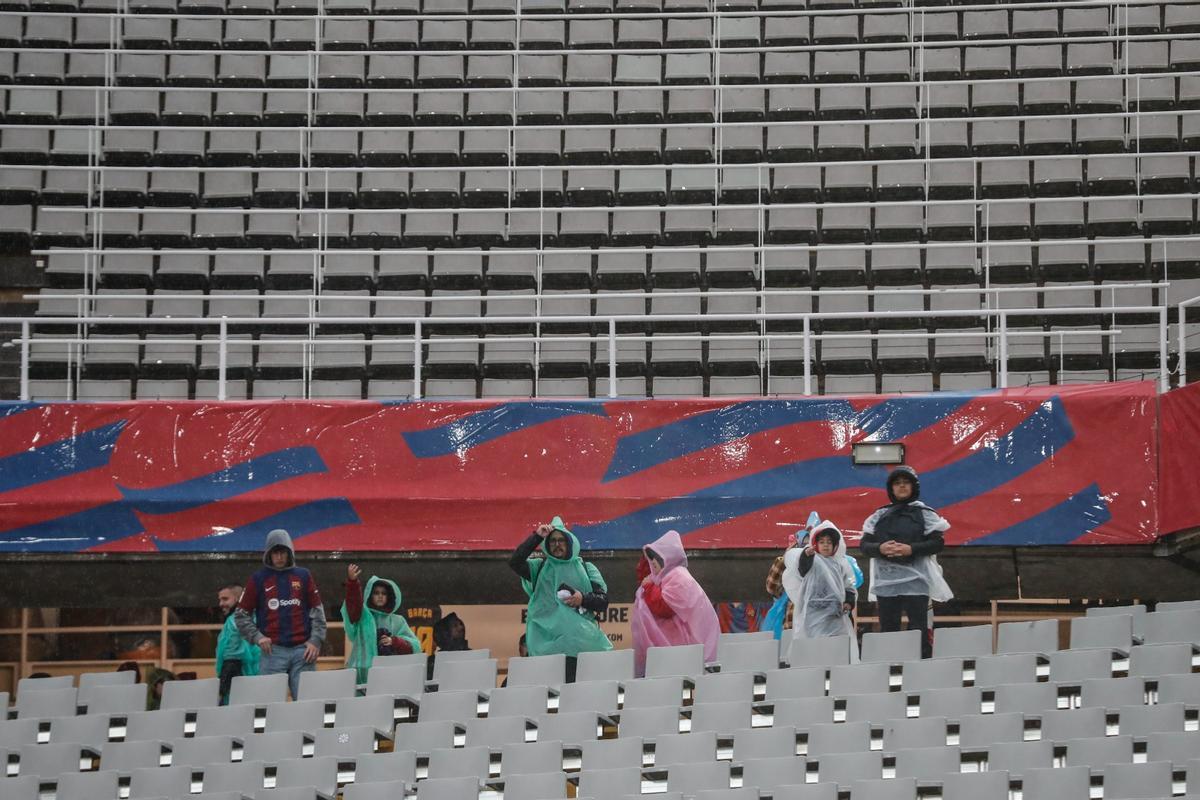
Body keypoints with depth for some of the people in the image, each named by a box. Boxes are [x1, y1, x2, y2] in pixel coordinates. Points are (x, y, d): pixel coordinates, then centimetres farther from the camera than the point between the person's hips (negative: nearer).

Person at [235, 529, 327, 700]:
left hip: (302, 650, 1)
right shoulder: (258, 579, 8)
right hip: (273, 651, -1)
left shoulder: (303, 576, 11)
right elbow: (241, 615, 10)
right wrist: (257, 637, -3)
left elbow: (317, 611, 11)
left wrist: (316, 640, 1)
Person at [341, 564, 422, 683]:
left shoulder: (397, 621, 14)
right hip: (363, 672, -2)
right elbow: (353, 603, -16)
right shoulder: (363, 617, 5)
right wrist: (352, 581, -34)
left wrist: (394, 641, -7)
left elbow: (414, 646, 10)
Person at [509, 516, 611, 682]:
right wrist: (537, 537, -3)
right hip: (547, 641, 0)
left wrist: (583, 599, -7)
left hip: (580, 638, 0)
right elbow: (514, 562, -2)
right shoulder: (539, 567, 16)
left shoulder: (586, 569, 16)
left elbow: (603, 602, 12)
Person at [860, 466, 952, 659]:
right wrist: (880, 548, -12)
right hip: (885, 581, 3)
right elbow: (864, 545, 9)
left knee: (919, 629, -7)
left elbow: (938, 543, -1)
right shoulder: (880, 516, 12)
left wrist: (911, 549, -15)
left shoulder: (925, 514, 5)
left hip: (916, 581, -3)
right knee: (887, 629, 3)